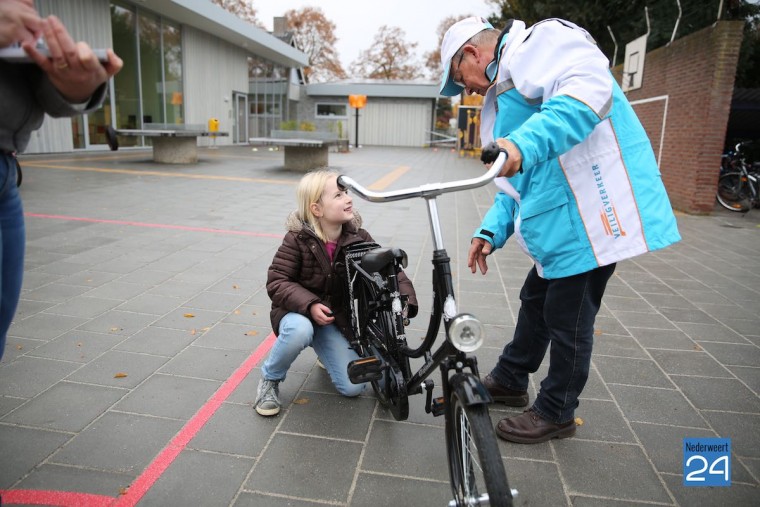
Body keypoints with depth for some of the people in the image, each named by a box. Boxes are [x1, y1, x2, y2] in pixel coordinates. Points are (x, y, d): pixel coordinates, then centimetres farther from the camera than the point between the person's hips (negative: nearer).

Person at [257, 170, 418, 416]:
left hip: (337, 319, 3)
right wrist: (309, 305, -33)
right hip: (298, 312, -3)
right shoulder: (298, 239, -18)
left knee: (354, 386, -6)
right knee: (299, 331, -40)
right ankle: (269, 379, -8)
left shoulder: (358, 238, -10)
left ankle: (327, 354, 27)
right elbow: (276, 282, -19)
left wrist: (405, 299, -28)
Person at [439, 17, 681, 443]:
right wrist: (493, 230, 11)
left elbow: (590, 86, -28)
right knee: (536, 302, 20)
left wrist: (527, 143, -40)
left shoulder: (539, 41, -5)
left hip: (591, 213, -10)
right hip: (561, 220, 10)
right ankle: (509, 381, 38)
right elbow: (521, 180, 22)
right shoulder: (506, 94, 24)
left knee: (567, 320, 2)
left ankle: (556, 413, 21)